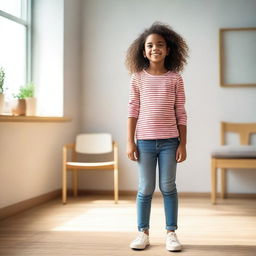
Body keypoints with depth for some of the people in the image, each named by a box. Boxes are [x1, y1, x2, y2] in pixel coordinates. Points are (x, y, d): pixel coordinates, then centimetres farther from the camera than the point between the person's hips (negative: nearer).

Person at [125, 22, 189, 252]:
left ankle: (171, 232, 16)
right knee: (146, 189, 6)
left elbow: (181, 113, 2)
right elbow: (133, 111, 2)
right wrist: (130, 141, -2)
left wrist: (183, 144, -1)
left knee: (168, 187, 6)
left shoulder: (175, 79, 2)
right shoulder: (138, 78, 2)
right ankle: (143, 232, 18)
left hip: (169, 141, 0)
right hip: (145, 141, 0)